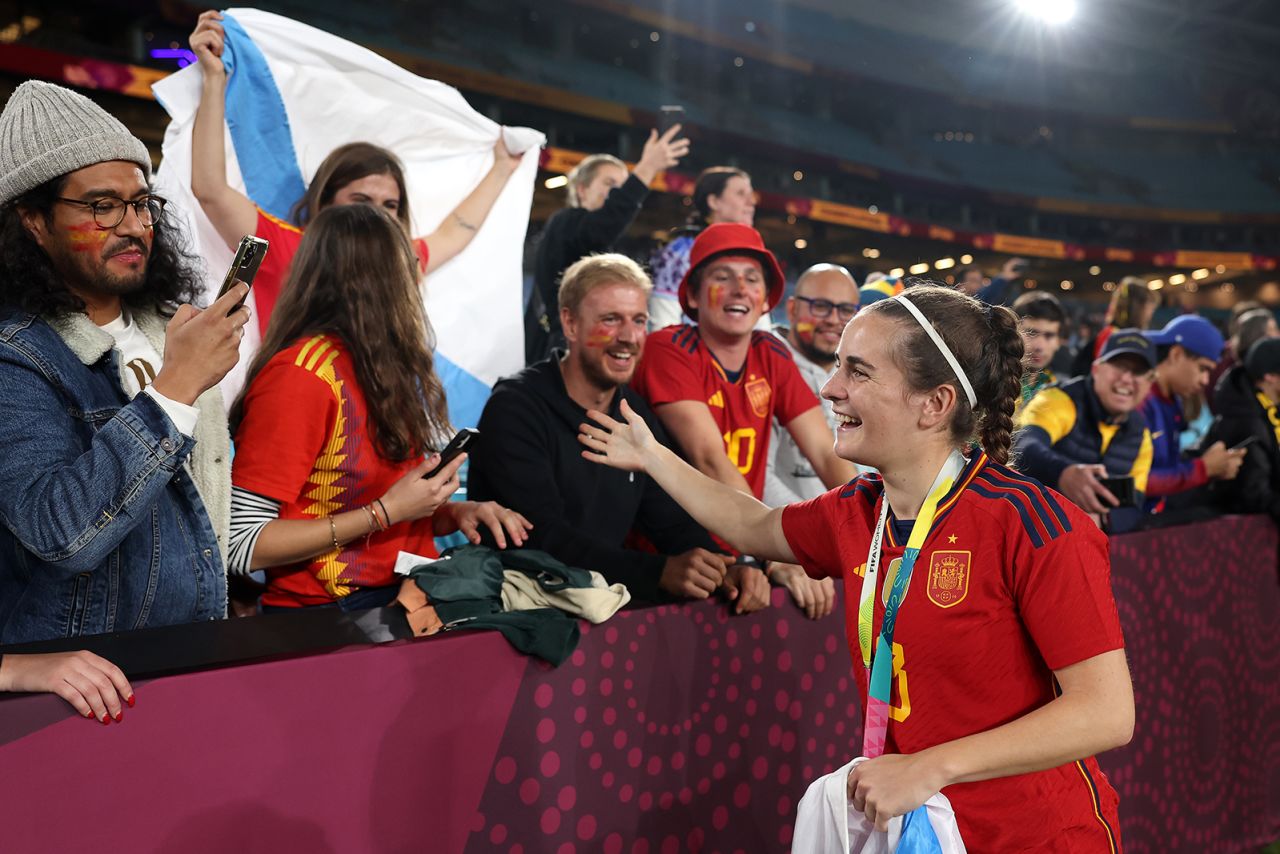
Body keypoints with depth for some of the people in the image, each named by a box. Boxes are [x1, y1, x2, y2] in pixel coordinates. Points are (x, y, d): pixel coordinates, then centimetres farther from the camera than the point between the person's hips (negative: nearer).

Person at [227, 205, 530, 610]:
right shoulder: (301, 373, -11)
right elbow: (242, 546, -15)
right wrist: (385, 512, -14)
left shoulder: (376, 364, 14)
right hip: (325, 619, -8)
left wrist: (451, 512, 2)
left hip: (403, 598, 8)